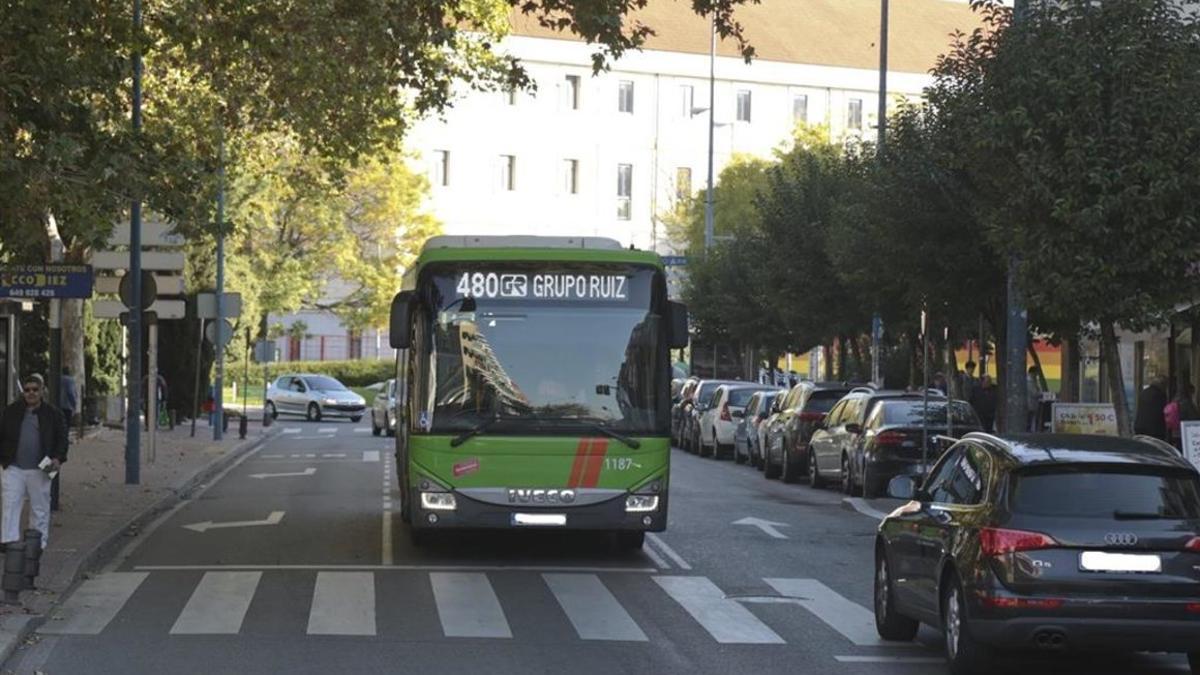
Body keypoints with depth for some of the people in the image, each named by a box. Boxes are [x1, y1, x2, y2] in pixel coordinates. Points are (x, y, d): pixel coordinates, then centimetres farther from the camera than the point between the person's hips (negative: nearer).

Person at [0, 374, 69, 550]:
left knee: (40, 508, 6)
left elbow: (62, 438, 6)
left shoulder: (52, 414, 4)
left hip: (39, 470, -1)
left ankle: (39, 543, 15)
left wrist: (58, 458, -10)